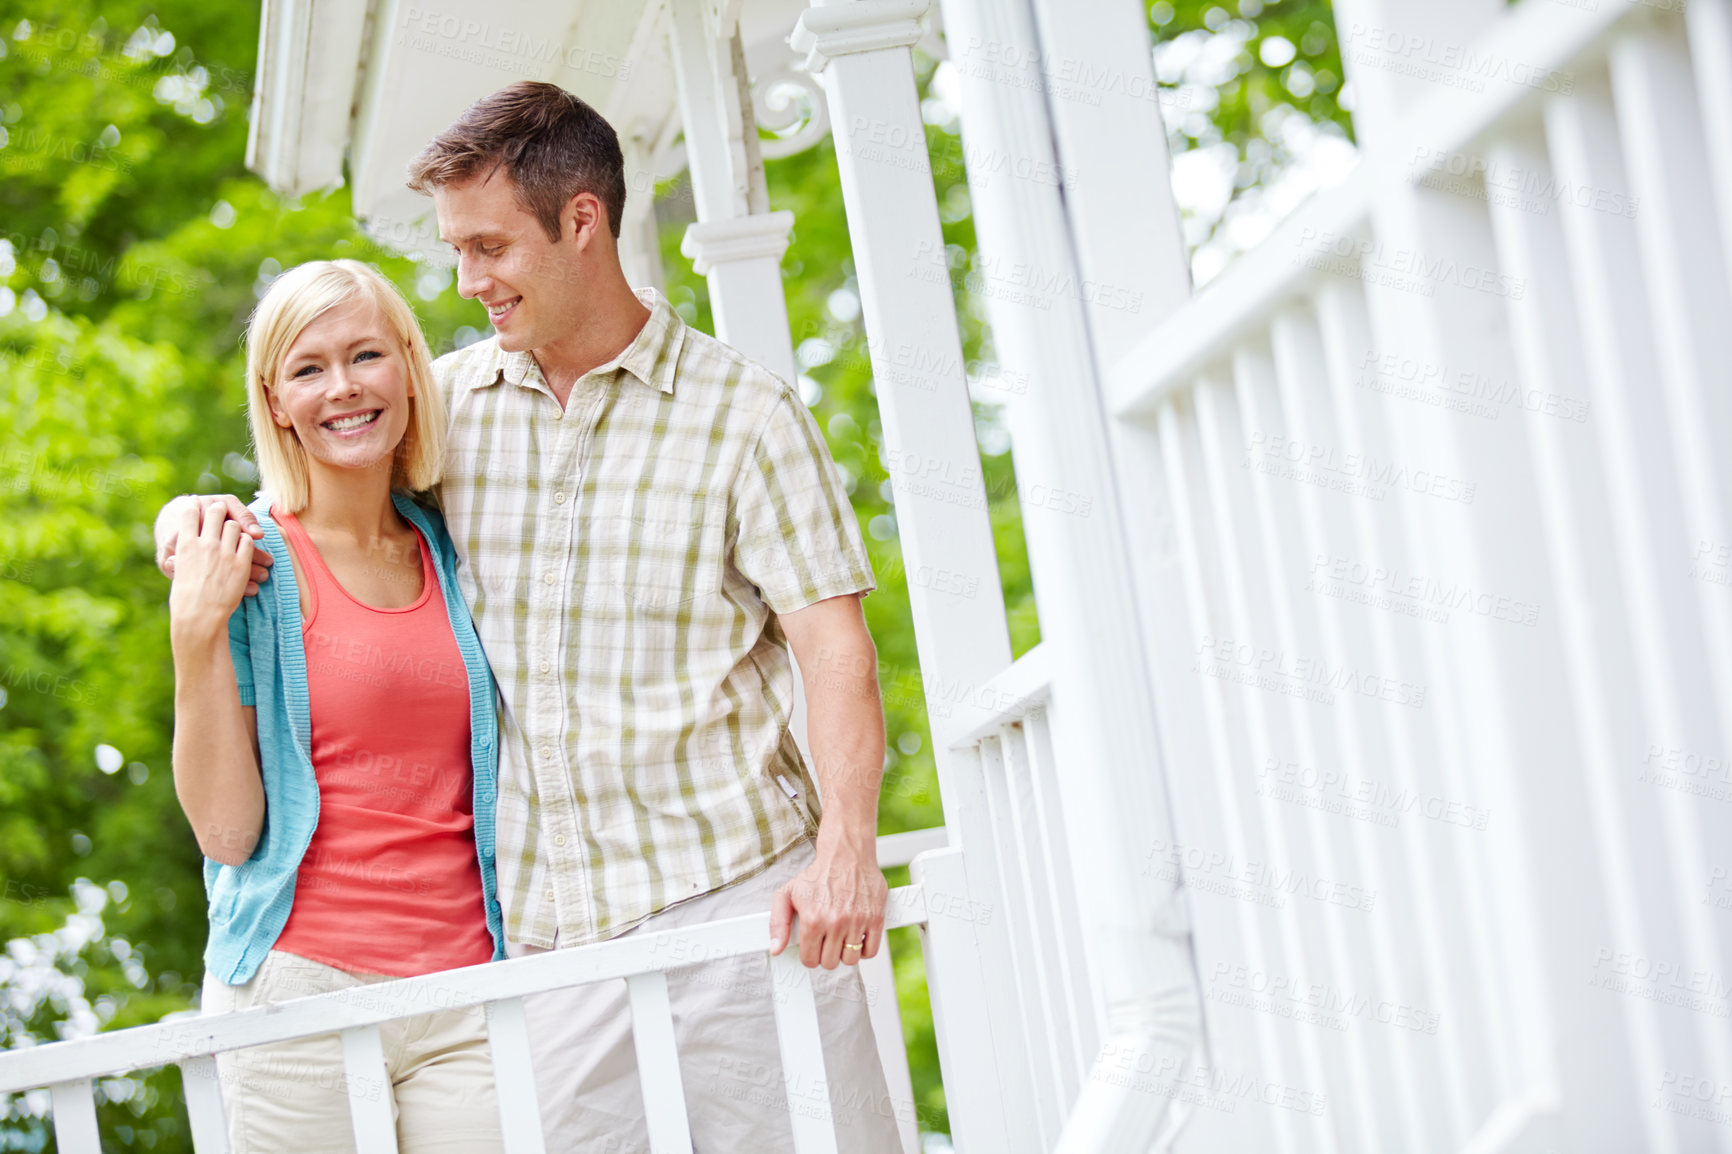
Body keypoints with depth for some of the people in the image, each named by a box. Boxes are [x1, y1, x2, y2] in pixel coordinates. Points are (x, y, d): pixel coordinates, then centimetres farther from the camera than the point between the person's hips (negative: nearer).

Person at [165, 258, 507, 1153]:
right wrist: (197, 628, -13)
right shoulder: (248, 563, -2)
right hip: (299, 991, -3)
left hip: (466, 999, 3)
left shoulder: (450, 549, 10)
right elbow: (225, 830, -7)